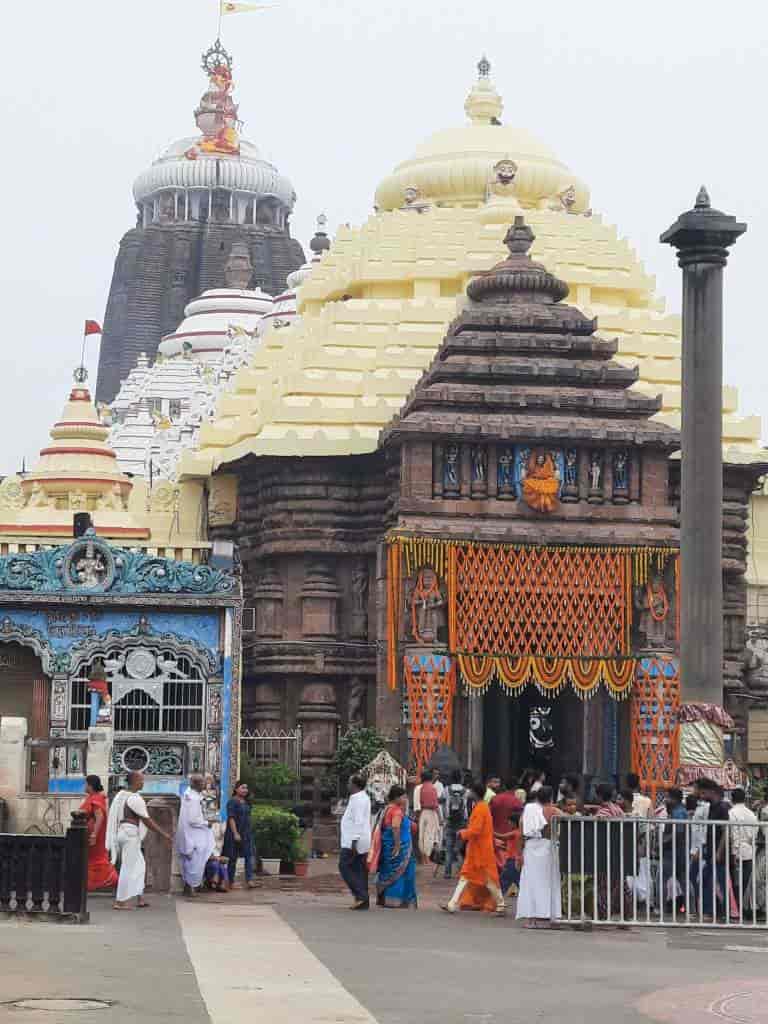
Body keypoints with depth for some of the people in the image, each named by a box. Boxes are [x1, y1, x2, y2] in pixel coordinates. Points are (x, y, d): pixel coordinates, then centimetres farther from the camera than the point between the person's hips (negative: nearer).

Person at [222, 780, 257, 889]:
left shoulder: (245, 802, 13)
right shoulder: (232, 802, -10)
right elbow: (231, 818, -16)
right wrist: (235, 833, -22)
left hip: (247, 834, 7)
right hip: (235, 833, -7)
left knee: (250, 855, -7)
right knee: (233, 858, 2)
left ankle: (249, 880, -12)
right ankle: (231, 882, 11)